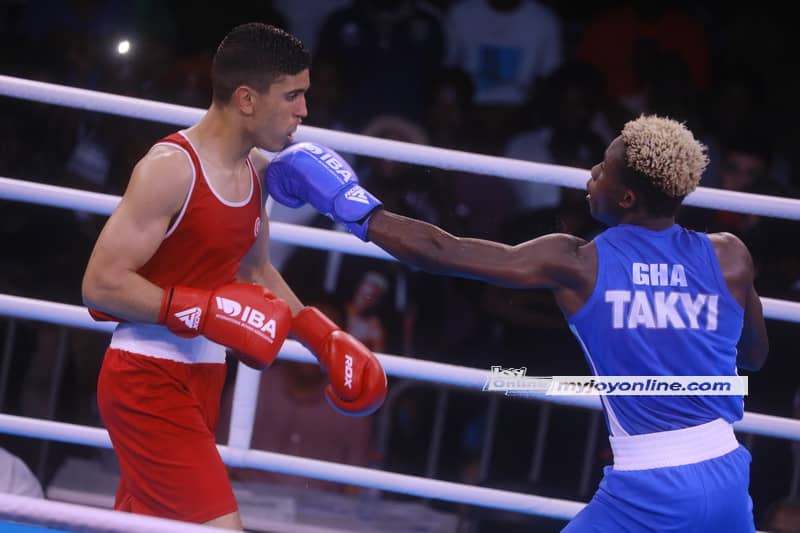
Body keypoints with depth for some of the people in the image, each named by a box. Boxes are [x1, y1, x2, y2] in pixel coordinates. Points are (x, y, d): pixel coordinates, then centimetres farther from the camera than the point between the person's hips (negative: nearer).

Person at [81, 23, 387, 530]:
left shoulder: (258, 171, 8)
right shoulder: (170, 168, -19)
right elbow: (101, 284, -21)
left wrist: (326, 339, 14)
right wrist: (207, 311, -25)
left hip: (202, 373, 9)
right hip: (148, 377, -9)